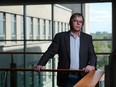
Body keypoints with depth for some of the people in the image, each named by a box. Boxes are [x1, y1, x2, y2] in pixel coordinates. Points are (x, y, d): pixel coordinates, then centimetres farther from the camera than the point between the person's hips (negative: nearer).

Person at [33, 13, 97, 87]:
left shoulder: (87, 38, 10)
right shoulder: (60, 36, 5)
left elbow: (92, 55, 6)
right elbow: (50, 52, -1)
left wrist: (92, 65, -16)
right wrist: (40, 64, -16)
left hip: (82, 77, 2)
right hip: (66, 78, -1)